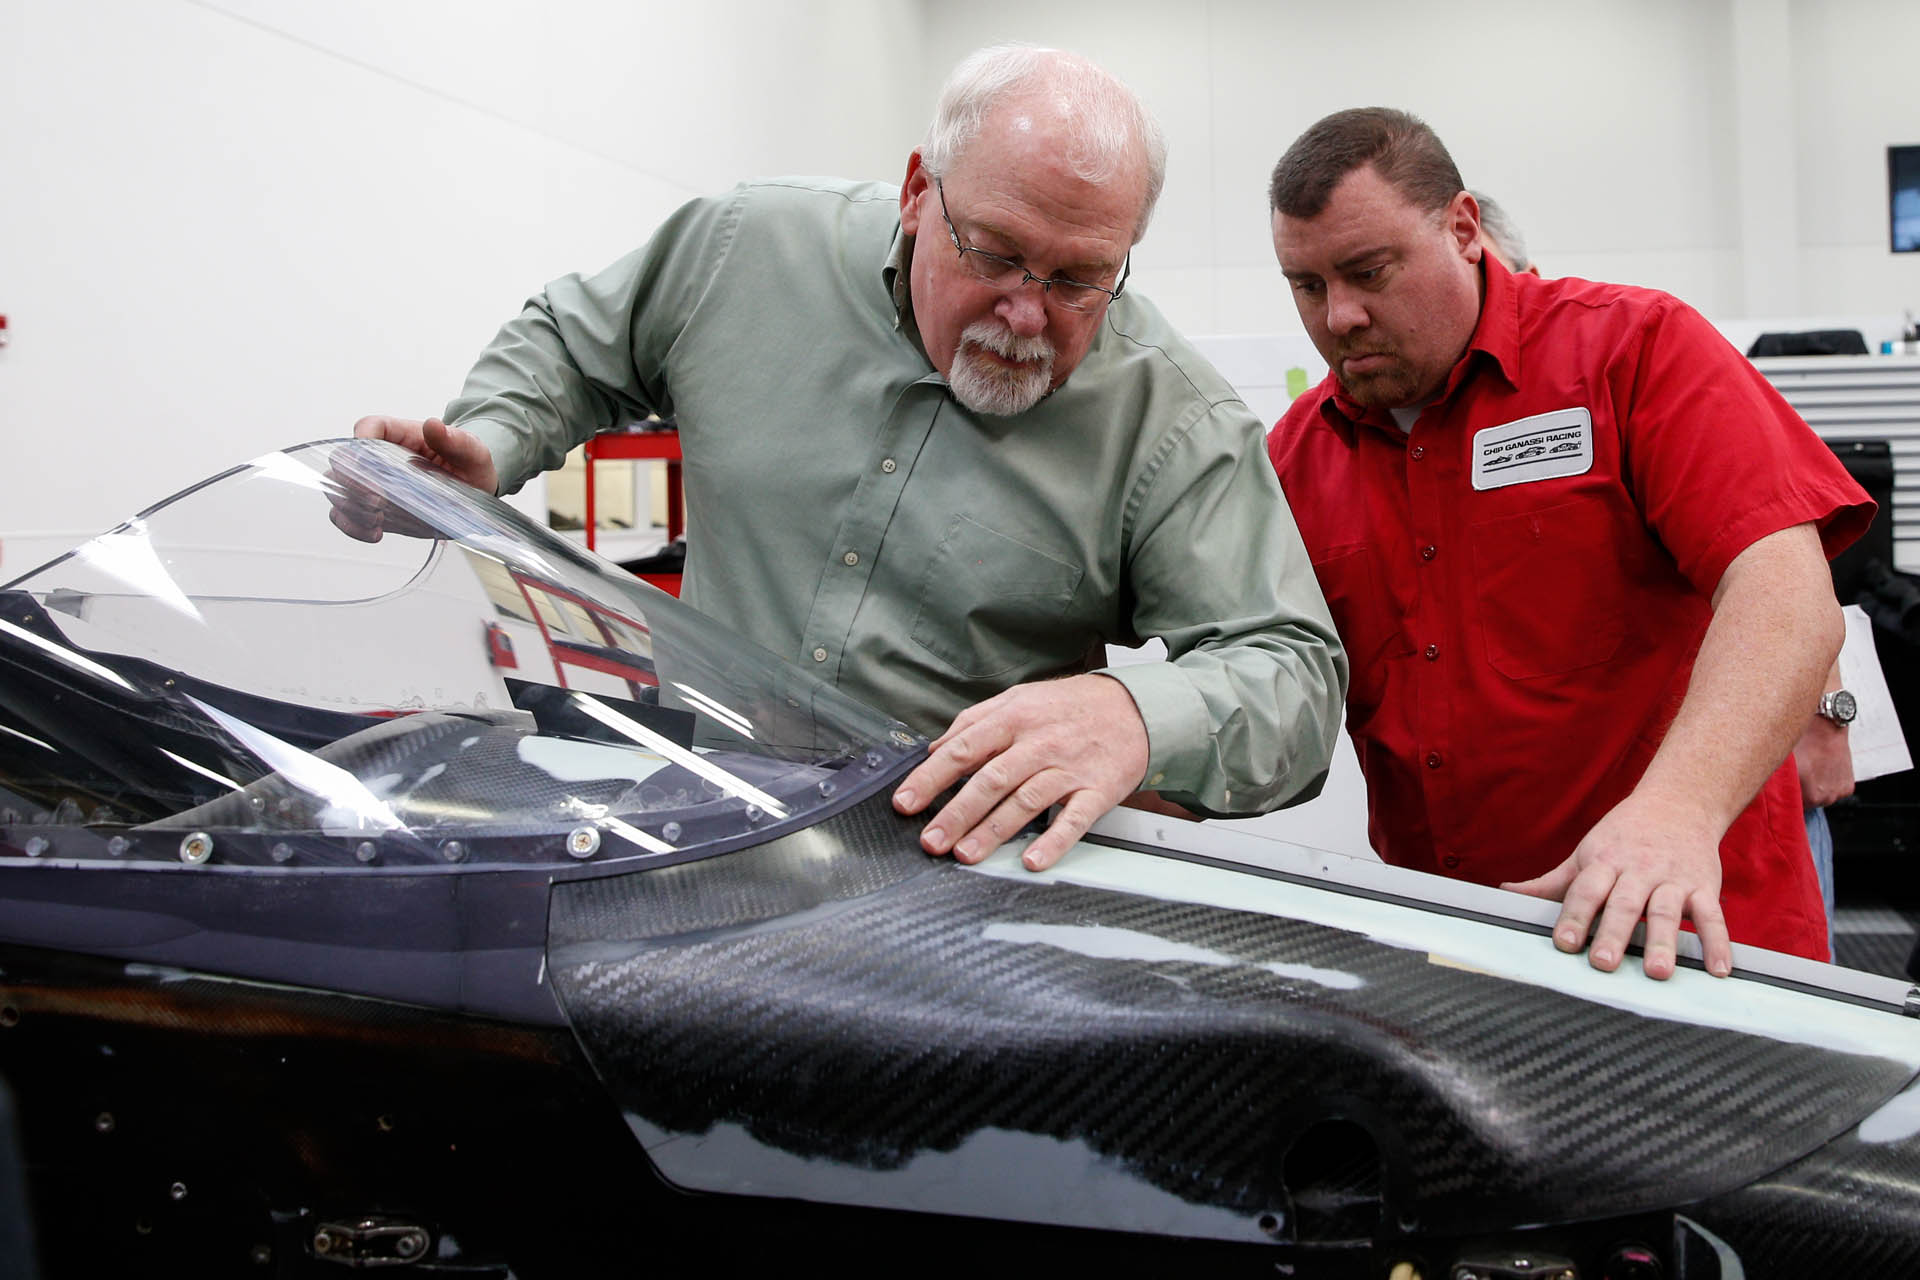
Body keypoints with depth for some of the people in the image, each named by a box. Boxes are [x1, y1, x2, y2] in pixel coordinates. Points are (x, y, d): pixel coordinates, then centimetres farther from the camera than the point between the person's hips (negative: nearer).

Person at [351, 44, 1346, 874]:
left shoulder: (1174, 422, -13)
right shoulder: (742, 246, -3)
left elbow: (1294, 671, -18)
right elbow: (569, 349, 17)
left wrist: (1135, 716, -39)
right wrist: (482, 448, -3)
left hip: (957, 854, 0)